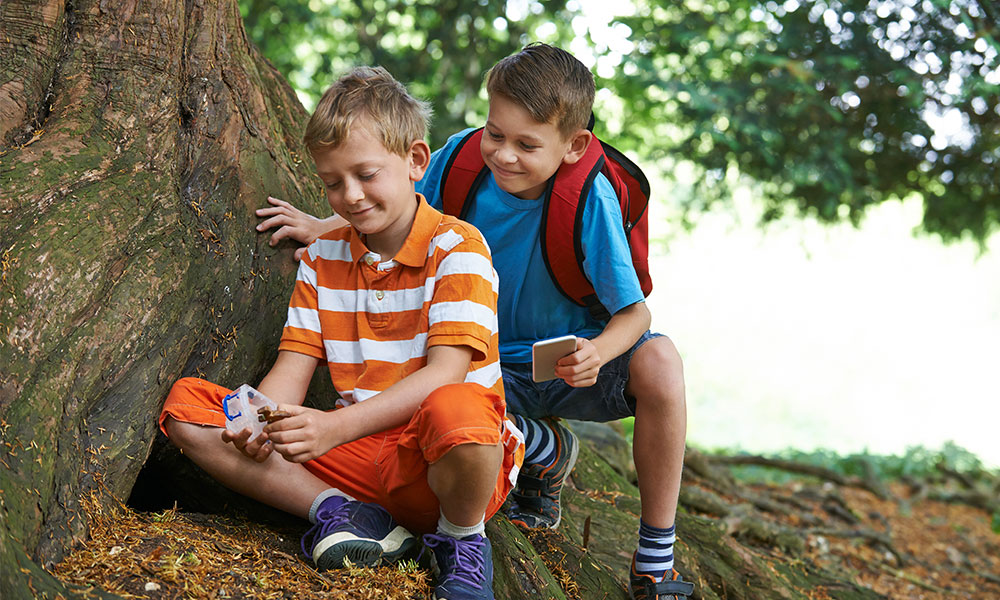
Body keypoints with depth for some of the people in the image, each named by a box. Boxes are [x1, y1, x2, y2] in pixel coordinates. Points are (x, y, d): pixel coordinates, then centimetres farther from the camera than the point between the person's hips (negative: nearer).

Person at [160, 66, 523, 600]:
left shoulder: (456, 249, -7)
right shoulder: (322, 258, 11)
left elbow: (444, 373, -19)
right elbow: (293, 369, 6)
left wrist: (338, 426, -31)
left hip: (437, 458, -5)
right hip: (358, 456, 5)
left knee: (454, 413, -44)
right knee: (184, 403, -5)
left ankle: (461, 536, -9)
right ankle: (336, 510, -13)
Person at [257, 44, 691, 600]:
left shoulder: (590, 198, -23)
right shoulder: (464, 158, -13)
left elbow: (635, 312, -21)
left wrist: (598, 352, -41)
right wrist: (327, 228, 1)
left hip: (575, 364, -3)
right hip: (495, 365, 3)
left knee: (659, 361, -36)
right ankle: (545, 452, 5)